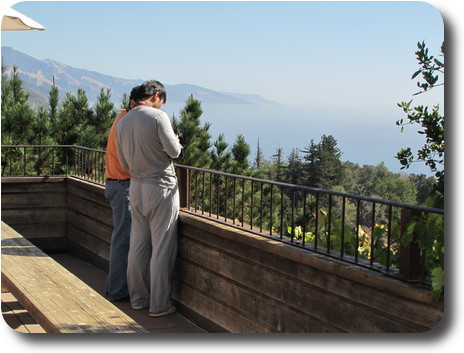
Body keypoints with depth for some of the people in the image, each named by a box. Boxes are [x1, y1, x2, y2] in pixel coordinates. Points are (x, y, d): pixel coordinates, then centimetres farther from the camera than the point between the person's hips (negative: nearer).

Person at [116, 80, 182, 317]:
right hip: (161, 187, -6)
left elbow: (124, 163, 13)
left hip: (136, 187, 6)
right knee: (162, 248, 0)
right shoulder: (157, 116, -12)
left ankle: (138, 298, 22)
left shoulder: (123, 122, 7)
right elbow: (174, 150, -16)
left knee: (138, 245, 14)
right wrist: (176, 142, 6)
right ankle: (159, 304, 4)